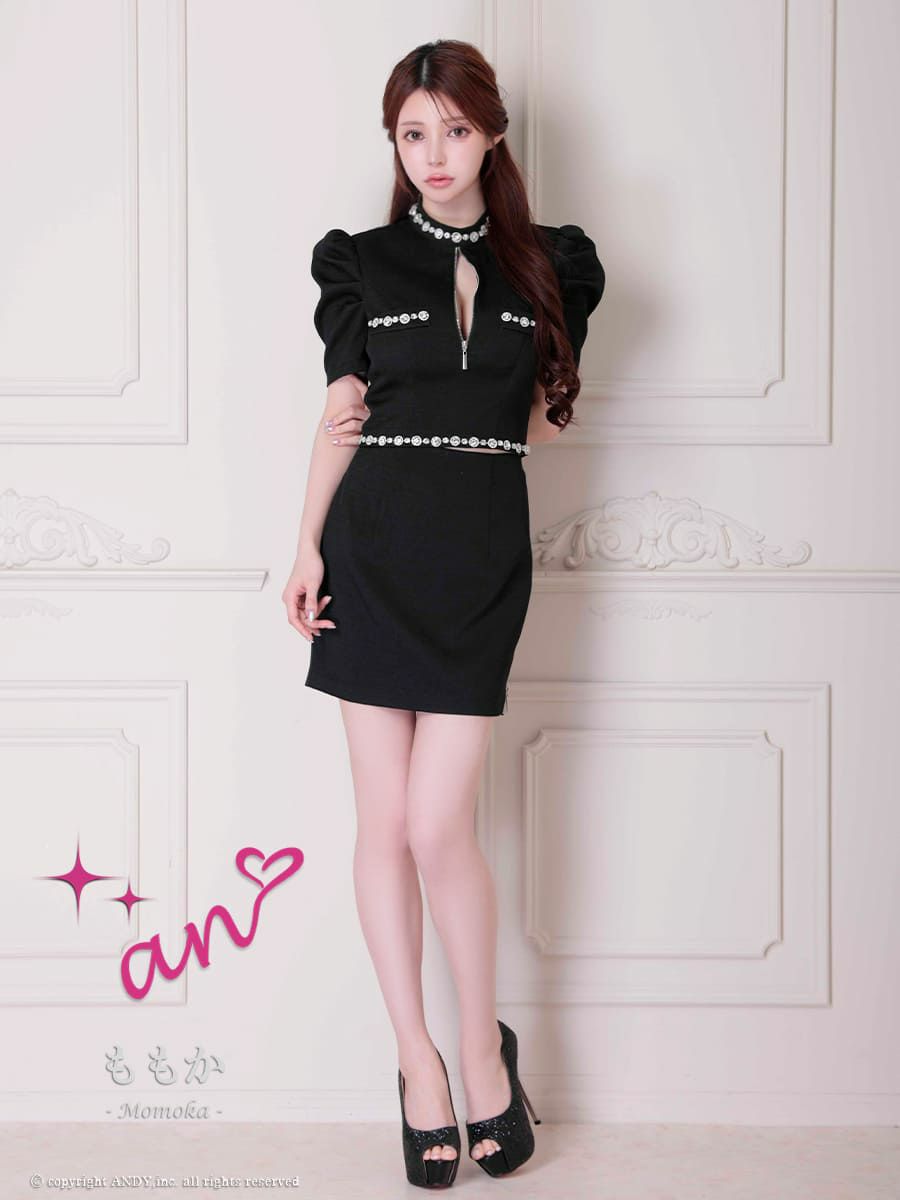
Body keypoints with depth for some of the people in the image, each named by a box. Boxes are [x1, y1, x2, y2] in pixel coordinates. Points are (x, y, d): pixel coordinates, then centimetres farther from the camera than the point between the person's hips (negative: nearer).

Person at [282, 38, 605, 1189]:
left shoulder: (551, 266, 8)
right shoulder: (360, 262, 7)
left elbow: (543, 411, 14)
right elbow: (343, 417, 7)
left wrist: (403, 417, 3)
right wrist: (308, 548, -3)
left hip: (483, 556, -1)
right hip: (374, 552, 1)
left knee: (438, 825, -7)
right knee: (384, 821, 2)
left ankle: (484, 1048, 14)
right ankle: (419, 1059, 16)